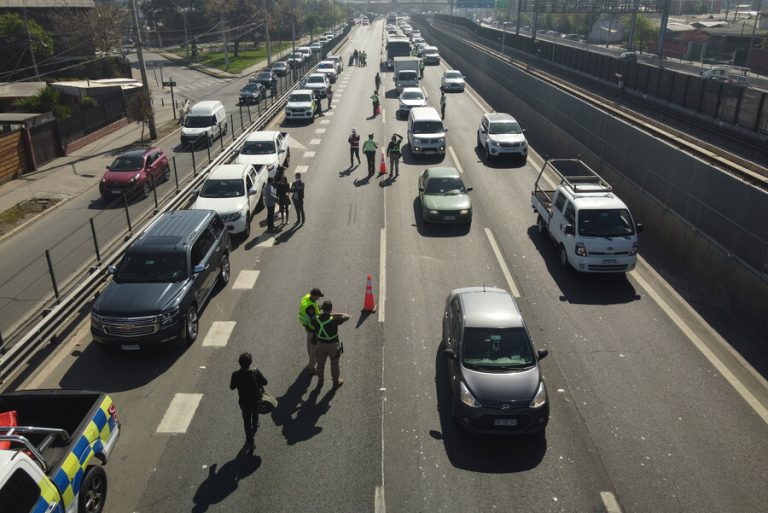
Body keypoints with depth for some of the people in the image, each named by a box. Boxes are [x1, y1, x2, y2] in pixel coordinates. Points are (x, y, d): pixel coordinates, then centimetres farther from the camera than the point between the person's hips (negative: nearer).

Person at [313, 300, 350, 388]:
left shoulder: (316, 319, -16)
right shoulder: (334, 320, -28)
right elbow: (347, 317, -15)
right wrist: (334, 314, -9)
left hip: (321, 344, 3)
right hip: (333, 345, -3)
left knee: (321, 363, 23)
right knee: (334, 364, 18)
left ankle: (320, 381, 40)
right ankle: (336, 382, 36)